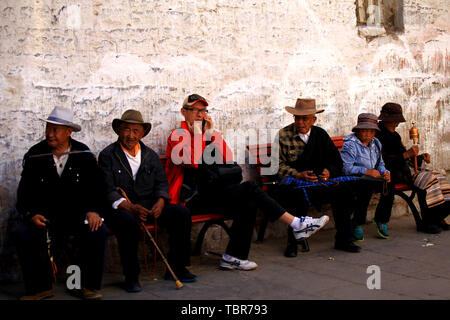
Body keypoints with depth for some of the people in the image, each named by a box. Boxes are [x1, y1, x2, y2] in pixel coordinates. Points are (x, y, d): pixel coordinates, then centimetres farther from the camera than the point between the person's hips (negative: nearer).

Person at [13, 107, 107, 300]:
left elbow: (95, 188, 4)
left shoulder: (84, 155, 2)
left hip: (77, 215, 0)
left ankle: (88, 286, -11)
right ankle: (39, 288, -10)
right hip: (45, 216, 1)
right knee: (21, 234, -27)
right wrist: (31, 214, -16)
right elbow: (24, 192, 2)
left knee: (98, 231, -29)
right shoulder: (35, 156, 2)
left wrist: (93, 211, -15)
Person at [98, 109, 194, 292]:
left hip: (149, 206, 5)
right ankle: (131, 276, -22)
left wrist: (160, 202, -11)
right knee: (128, 222, -38)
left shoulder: (151, 156, 16)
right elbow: (108, 190, -10)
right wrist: (130, 207, -24)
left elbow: (161, 183, 11)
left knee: (182, 214, -16)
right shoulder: (107, 156, 0)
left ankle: (176, 268, -5)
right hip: (121, 208, -5)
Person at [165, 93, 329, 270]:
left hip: (210, 192, 7)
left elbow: (228, 158, 8)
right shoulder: (178, 135, 0)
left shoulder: (207, 134, 21)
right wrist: (197, 134, -10)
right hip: (193, 197, -7)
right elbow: (193, 161, -18)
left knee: (248, 203, -21)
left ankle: (233, 257, -17)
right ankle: (297, 225, -16)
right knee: (250, 189, -20)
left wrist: (212, 133, 2)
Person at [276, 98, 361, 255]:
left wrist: (329, 171, -8)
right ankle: (292, 242, -19)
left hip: (319, 182, 4)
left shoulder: (321, 134, 14)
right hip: (292, 183, -4)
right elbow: (279, 166, -4)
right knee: (301, 195, -38)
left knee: (344, 189, -22)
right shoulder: (283, 135, 2)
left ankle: (343, 239, -8)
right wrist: (298, 175, -19)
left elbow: (337, 161, 15)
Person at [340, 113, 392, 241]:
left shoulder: (376, 143, 18)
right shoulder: (350, 144, -6)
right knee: (367, 185, -38)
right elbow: (346, 168, -16)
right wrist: (367, 171, -20)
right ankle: (357, 224, -24)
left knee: (389, 185, -23)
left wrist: (385, 172, 1)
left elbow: (380, 163, 25)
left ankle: (381, 219, -4)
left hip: (372, 178, 6)